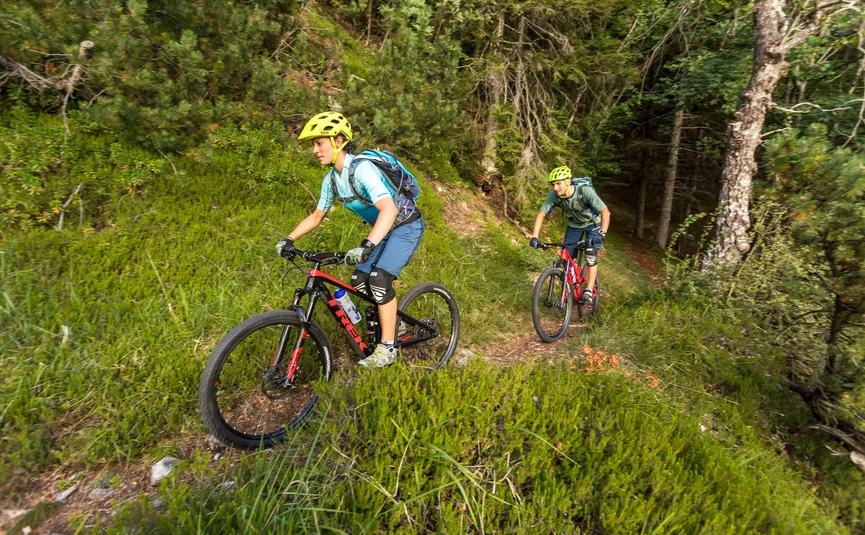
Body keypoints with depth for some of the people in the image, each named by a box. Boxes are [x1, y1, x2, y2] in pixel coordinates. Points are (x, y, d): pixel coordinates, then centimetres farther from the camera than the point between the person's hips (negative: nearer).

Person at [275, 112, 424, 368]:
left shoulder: (362, 169, -28)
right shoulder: (331, 178, -2)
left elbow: (389, 210, -43)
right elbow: (316, 216, 8)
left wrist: (366, 246, -54)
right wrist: (289, 239, -3)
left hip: (406, 225, -8)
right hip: (384, 229, 8)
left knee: (379, 278, -22)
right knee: (359, 281, 3)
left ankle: (387, 348, -8)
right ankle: (392, 318, 26)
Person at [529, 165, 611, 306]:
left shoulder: (585, 191, -37)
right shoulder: (554, 195, -26)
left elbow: (605, 212, -38)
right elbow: (541, 214, -20)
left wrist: (602, 233, -52)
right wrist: (534, 237, -31)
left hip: (593, 223, -3)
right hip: (574, 225, 4)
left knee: (591, 256, -18)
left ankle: (588, 292, -12)